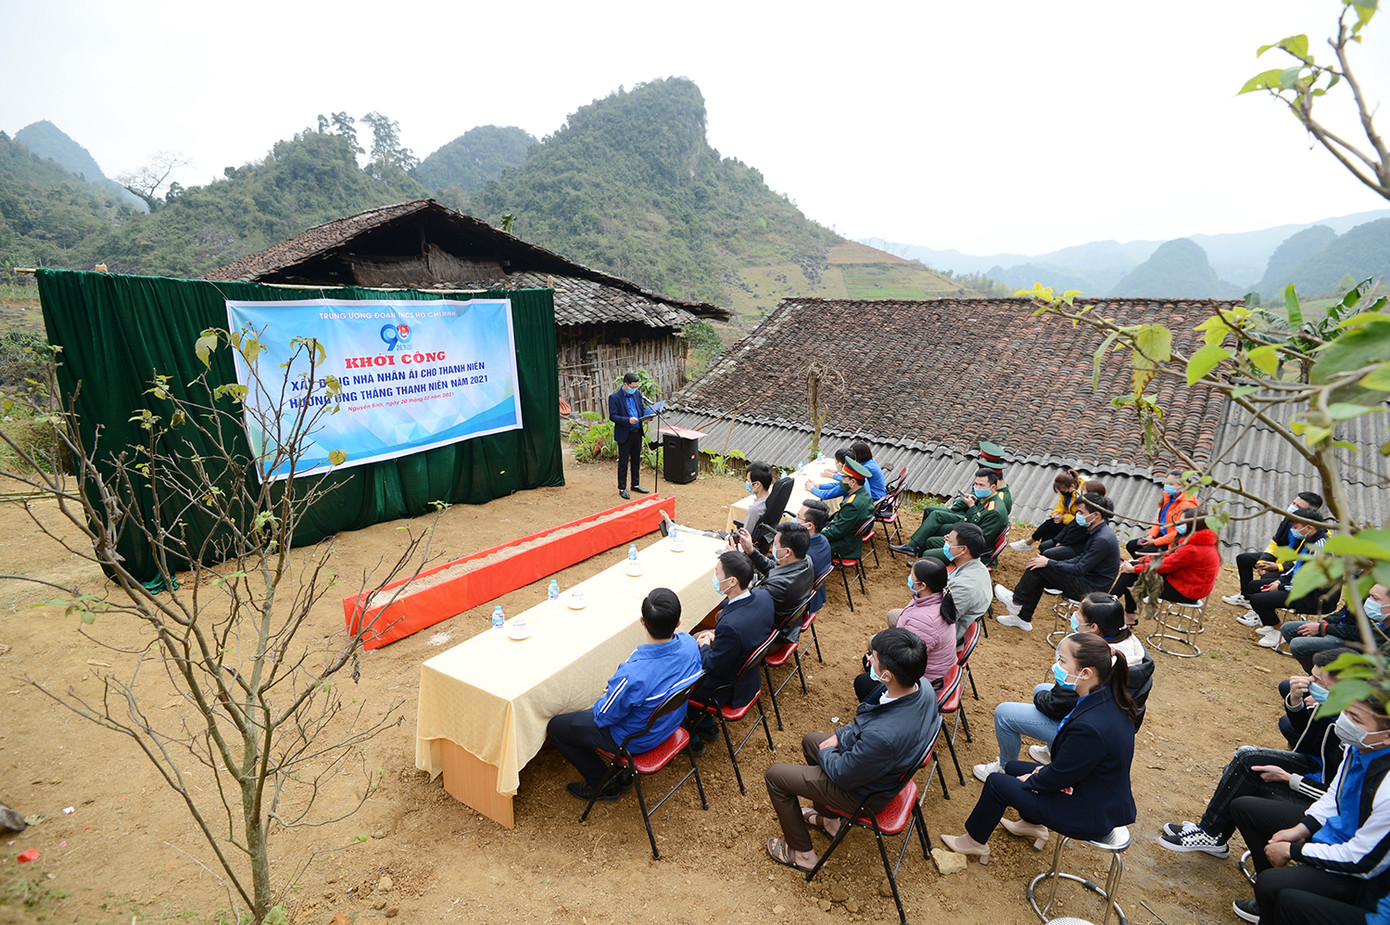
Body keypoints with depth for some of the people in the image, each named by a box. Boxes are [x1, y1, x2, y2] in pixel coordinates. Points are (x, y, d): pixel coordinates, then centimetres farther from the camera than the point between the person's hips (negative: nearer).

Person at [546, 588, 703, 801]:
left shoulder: (632, 675, -40)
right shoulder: (689, 644, -21)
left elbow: (604, 717, -21)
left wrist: (607, 696, 1)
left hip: (636, 740, -7)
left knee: (555, 727, 11)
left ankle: (604, 785, 23)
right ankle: (625, 774, 33)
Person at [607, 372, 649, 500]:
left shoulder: (637, 393, 5)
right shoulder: (614, 397, -13)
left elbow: (642, 408, 14)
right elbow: (612, 416, -15)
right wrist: (628, 420, -27)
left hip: (637, 433, 6)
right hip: (624, 435, -6)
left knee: (636, 460, 16)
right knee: (623, 463, 3)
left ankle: (635, 484, 29)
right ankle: (622, 488, 14)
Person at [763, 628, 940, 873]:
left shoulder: (883, 736, -44)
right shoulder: (922, 688, -21)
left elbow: (844, 774, -24)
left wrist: (825, 752, -5)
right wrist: (840, 735, -3)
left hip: (863, 792, -7)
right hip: (887, 769, 8)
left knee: (775, 776, 9)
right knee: (810, 739, 28)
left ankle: (803, 854, 29)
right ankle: (828, 820, 44)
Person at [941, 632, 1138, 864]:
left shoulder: (1089, 727, -38)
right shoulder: (1109, 697, -10)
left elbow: (1058, 778, -22)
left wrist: (1031, 780, -3)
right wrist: (1047, 769, 6)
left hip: (1090, 816, -8)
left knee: (996, 783, 3)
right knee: (1013, 768, 20)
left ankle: (975, 842, 26)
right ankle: (1033, 824, 43)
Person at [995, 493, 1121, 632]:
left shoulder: (1103, 539, -25)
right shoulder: (1097, 531, 6)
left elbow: (1080, 569, -25)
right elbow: (1081, 559, 14)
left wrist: (1049, 563, -18)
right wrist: (1054, 564, 4)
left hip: (1090, 589, -10)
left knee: (1039, 568, -14)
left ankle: (1016, 602, 5)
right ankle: (1023, 618, 13)